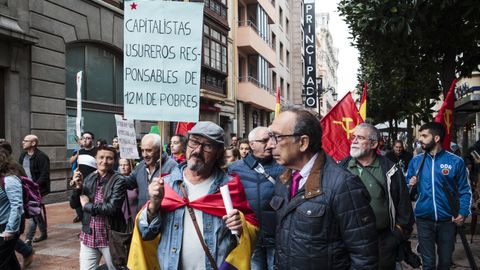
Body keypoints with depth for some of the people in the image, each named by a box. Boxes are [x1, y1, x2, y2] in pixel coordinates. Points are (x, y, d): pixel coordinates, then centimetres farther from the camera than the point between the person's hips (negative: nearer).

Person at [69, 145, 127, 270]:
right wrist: (78, 187, -12)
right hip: (88, 236, 4)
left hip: (110, 237, -4)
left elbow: (112, 208, -22)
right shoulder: (88, 178, 3)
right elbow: (74, 205, 6)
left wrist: (87, 205, -11)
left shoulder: (118, 181, -12)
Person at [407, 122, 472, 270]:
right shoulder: (416, 161, 1)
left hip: (447, 220, -1)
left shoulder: (456, 161, -7)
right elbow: (407, 188, 9)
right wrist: (411, 185, -13)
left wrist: (463, 212, -15)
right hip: (424, 219, 1)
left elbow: (464, 190, -2)